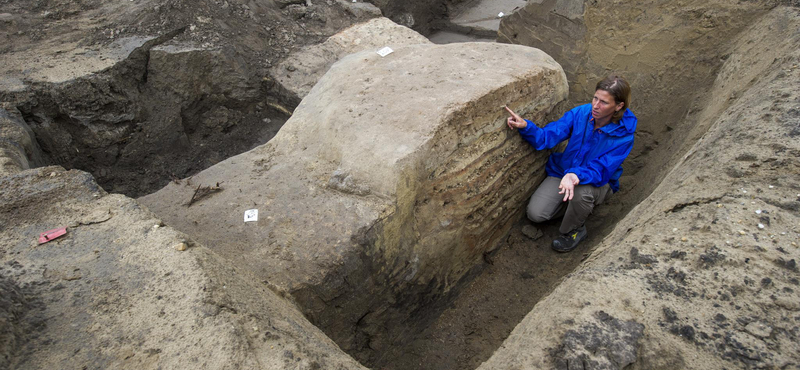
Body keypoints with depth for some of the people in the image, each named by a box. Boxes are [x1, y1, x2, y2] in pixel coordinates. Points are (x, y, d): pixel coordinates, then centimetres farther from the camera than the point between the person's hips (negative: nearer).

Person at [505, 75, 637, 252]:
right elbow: (548, 136, -20)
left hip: (599, 182, -2)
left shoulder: (623, 134, -22)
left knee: (581, 191, -40)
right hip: (563, 171, 3)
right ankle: (576, 207, 15)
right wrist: (525, 126, -40)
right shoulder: (580, 113, -15)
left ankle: (574, 231, -7)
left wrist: (576, 175, -50)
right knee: (535, 213, -16)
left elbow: (601, 170, -29)